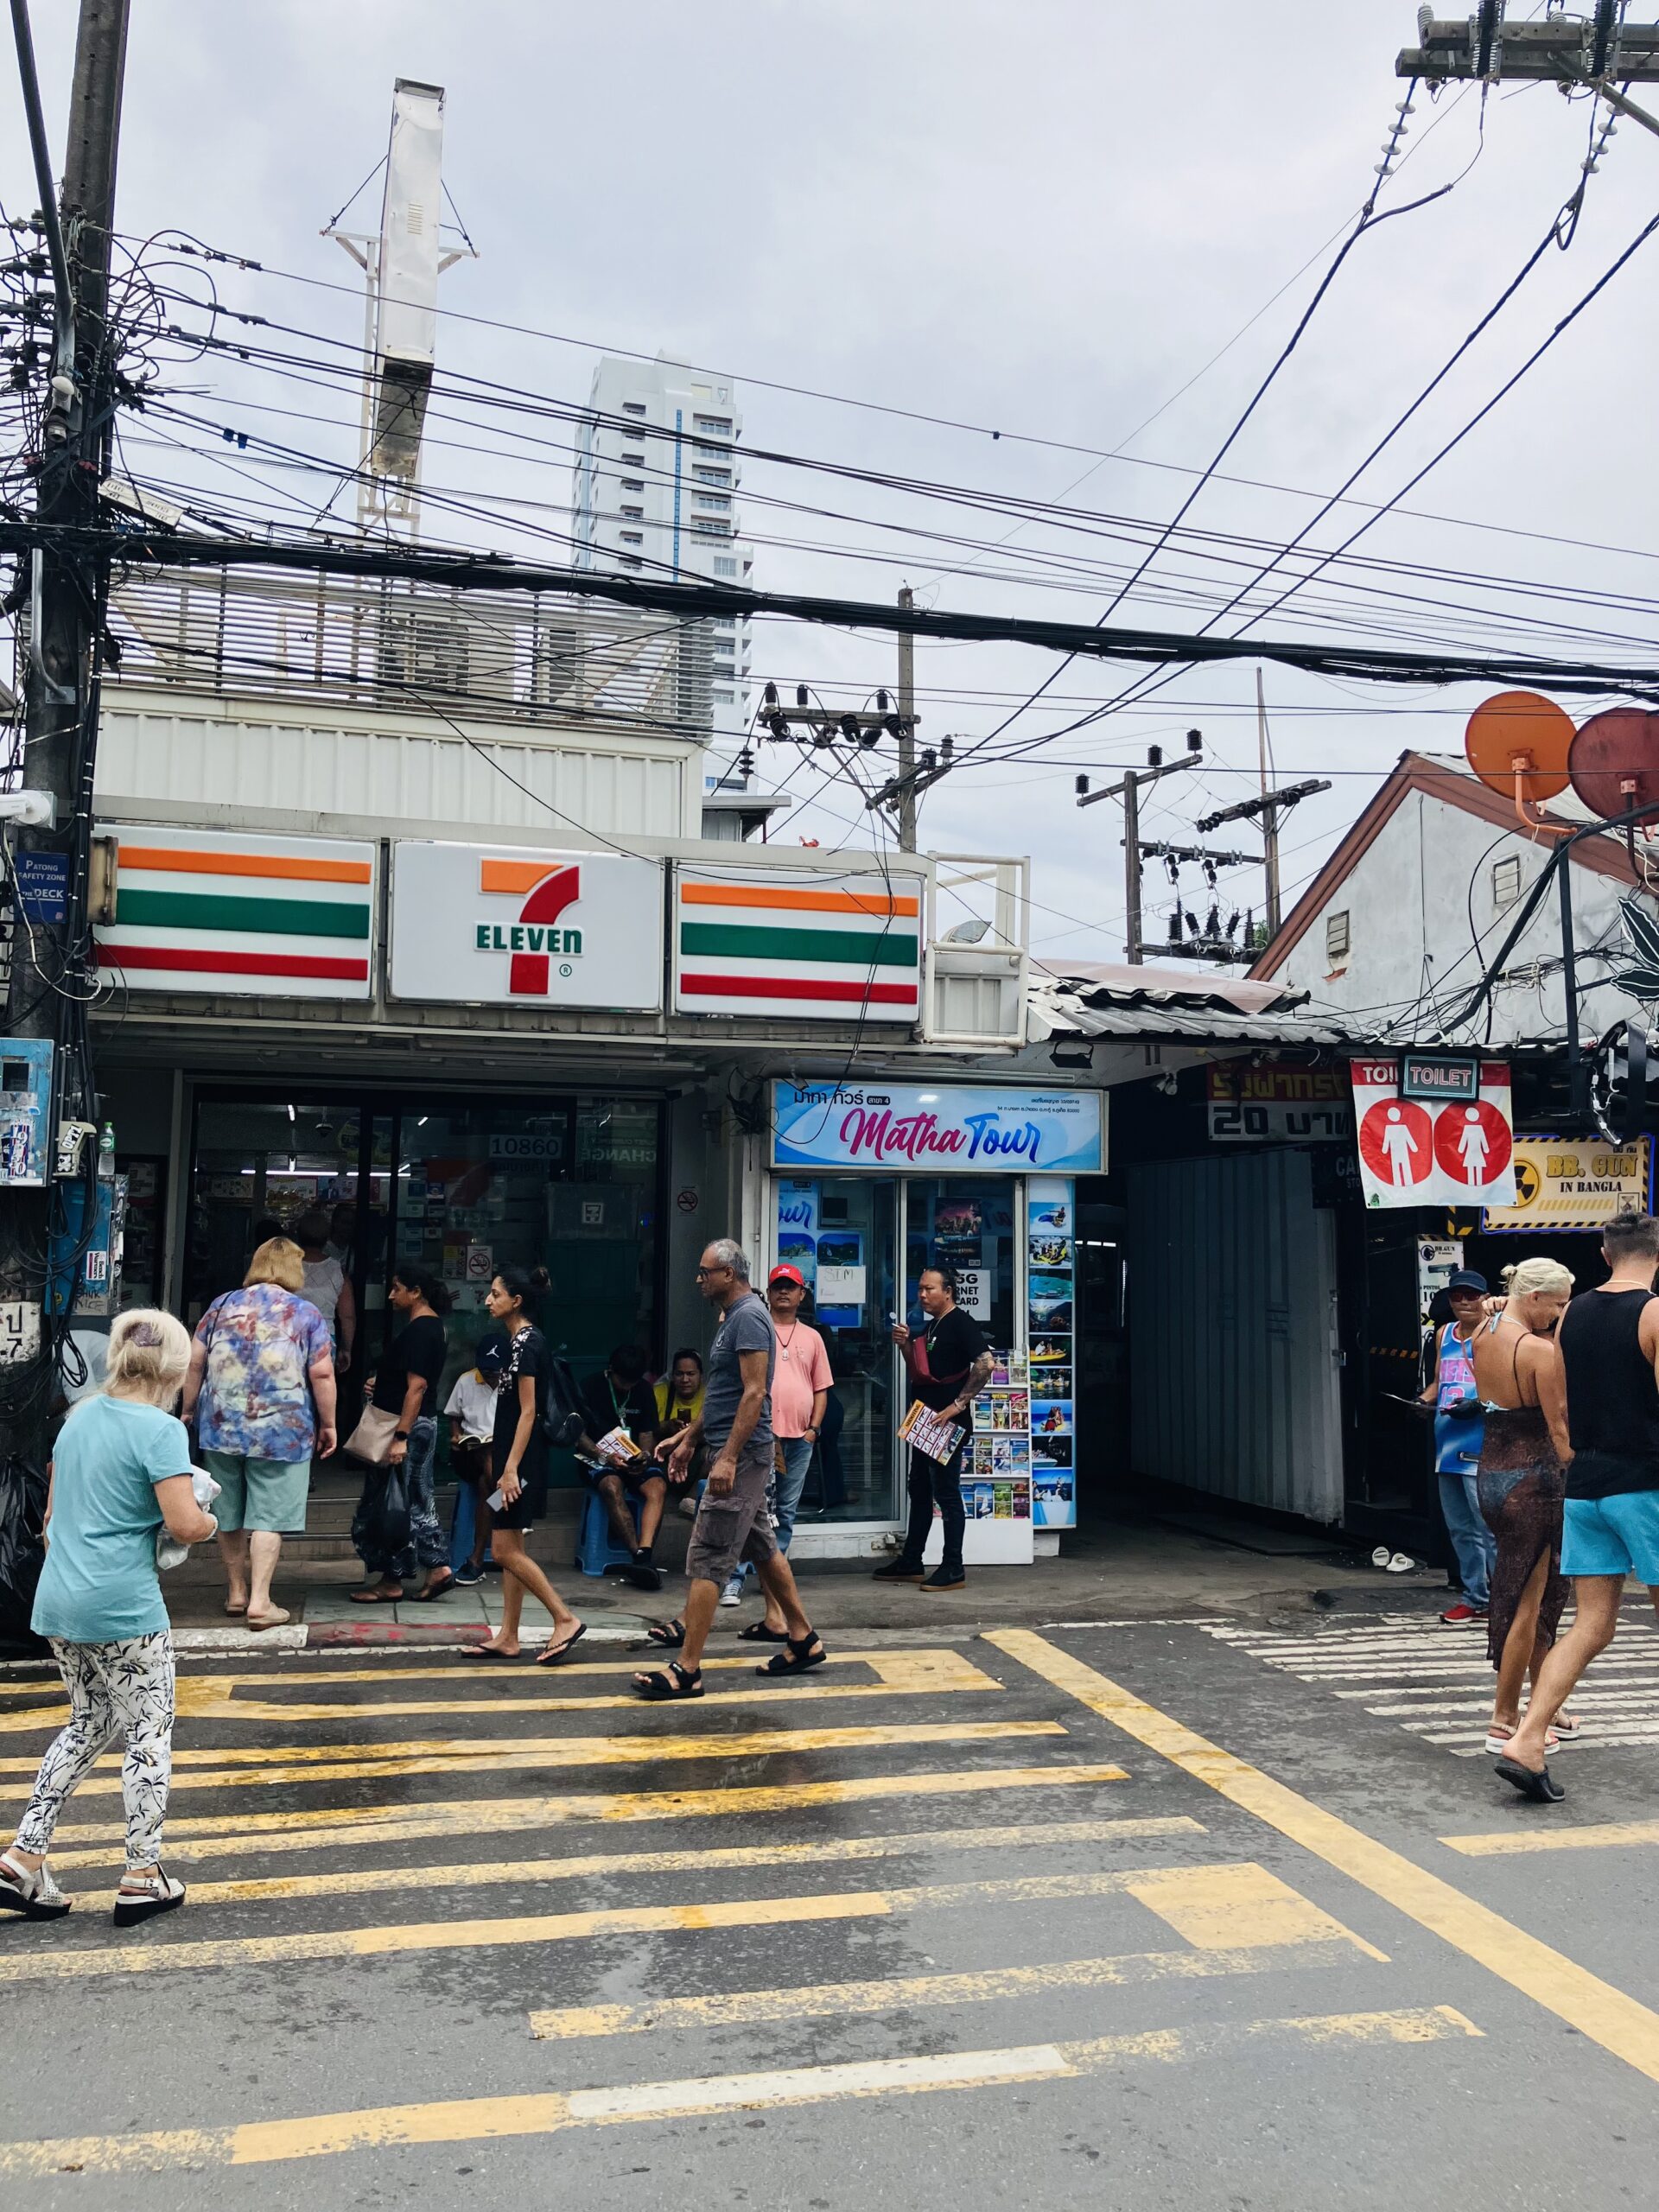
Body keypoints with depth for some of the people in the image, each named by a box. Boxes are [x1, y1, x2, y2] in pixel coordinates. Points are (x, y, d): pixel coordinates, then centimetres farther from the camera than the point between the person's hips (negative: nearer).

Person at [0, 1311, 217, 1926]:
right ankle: (142, 1877, 13)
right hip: (124, 1607, -7)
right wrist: (210, 1522, 0)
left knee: (89, 1724, 22)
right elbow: (185, 1525, -20)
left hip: (57, 1600, 8)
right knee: (149, 1733, 7)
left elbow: (54, 1511, 19)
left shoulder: (80, 1416, 9)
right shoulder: (161, 1430, -15)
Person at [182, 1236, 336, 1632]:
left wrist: (189, 1409, 18)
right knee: (268, 1517, 1)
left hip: (222, 1428, 4)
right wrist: (328, 1424, 2)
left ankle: (236, 1591, 28)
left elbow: (195, 1362, 7)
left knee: (229, 1514, 16)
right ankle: (259, 1602, -1)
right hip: (280, 1433, -4)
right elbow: (322, 1375, -7)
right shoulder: (306, 1314, -3)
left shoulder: (223, 1305, 7)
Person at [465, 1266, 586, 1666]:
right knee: (511, 1549, 11)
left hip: (521, 1459, -10)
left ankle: (566, 1620, -2)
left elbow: (528, 1411, -19)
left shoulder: (526, 1343, -16)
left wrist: (511, 1469, -22)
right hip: (511, 1456, 10)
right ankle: (507, 1638, 15)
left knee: (506, 1550, -7)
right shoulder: (521, 1340, 13)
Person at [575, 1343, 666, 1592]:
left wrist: (645, 1454, -12)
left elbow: (645, 1433, 12)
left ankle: (643, 1554, -45)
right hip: (598, 1457, -3)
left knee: (657, 1486, -30)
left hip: (634, 1460, 3)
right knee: (612, 1487, -37)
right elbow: (579, 1436, -6)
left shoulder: (644, 1390, 8)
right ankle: (640, 1555, -39)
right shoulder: (591, 1388, -4)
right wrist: (606, 1457, -22)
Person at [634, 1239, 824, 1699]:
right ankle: (803, 1640, 26)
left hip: (741, 1454, -11)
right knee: (762, 1546, 16)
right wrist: (689, 1438, 24)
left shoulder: (748, 1316, -15)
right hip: (738, 1453, 11)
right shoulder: (734, 1317, 16)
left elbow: (754, 1392, -22)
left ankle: (687, 1670, -4)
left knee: (708, 1556, -8)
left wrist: (728, 1458, -25)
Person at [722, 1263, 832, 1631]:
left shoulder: (812, 1337, 14)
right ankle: (735, 1578, -6)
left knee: (786, 1514, 10)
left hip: (800, 1438, 4)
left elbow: (821, 1389, 16)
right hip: (761, 1435, -4)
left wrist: (814, 1428, 4)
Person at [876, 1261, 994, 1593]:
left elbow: (985, 1364, -23)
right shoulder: (929, 1327, 16)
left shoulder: (961, 1323, -12)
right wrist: (906, 1345, 3)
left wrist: (957, 1406, -23)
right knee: (920, 1491, 14)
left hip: (949, 1425, -10)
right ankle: (911, 1563, 23)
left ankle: (953, 1570, 2)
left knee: (946, 1494, -5)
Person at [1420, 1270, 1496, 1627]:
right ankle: (1474, 1598, 22)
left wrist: (1477, 1404, -24)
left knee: (1489, 1527, -8)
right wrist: (1424, 1400, 5)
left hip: (1480, 1449, -8)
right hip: (1448, 1445, 8)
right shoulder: (1445, 1334, 17)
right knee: (1461, 1529, 13)